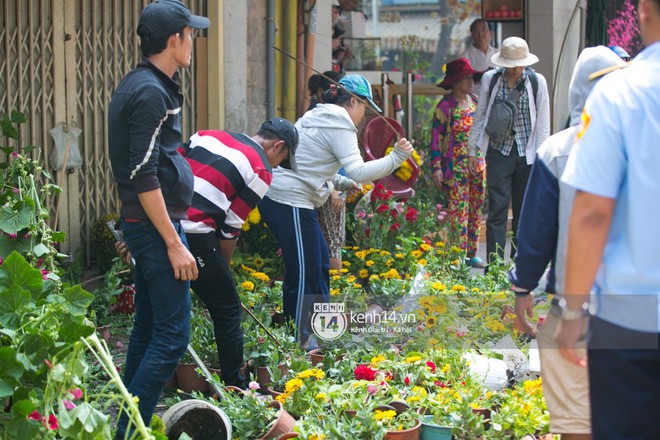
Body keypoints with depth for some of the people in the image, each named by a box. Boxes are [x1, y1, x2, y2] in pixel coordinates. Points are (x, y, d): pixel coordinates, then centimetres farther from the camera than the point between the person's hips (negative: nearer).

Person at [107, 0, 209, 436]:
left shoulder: (140, 85, 13)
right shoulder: (151, 93, -18)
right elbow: (144, 178, -22)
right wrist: (174, 243, -20)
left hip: (147, 224, 10)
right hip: (155, 224, -10)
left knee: (148, 327, 15)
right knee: (172, 334, -8)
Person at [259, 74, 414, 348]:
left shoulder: (318, 117, 20)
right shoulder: (339, 125, -10)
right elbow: (359, 171, -21)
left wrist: (342, 183, 18)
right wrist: (396, 158, -17)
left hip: (276, 196, 11)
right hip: (289, 202, -11)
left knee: (319, 262, 19)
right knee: (304, 273, -6)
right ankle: (298, 342, 0)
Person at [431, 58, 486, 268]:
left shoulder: (475, 102, 10)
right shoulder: (446, 106, -8)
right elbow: (436, 137, -8)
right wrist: (436, 167, -14)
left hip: (478, 164, 6)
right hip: (455, 167, -6)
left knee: (476, 209, 9)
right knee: (458, 211, -7)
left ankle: (472, 253, 17)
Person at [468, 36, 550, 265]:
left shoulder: (537, 82, -1)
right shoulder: (490, 79, 1)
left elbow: (543, 122, 2)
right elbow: (480, 116, 10)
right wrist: (472, 151, 10)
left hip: (527, 153, 1)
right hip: (499, 152, -1)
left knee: (524, 212, 7)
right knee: (497, 211, -6)